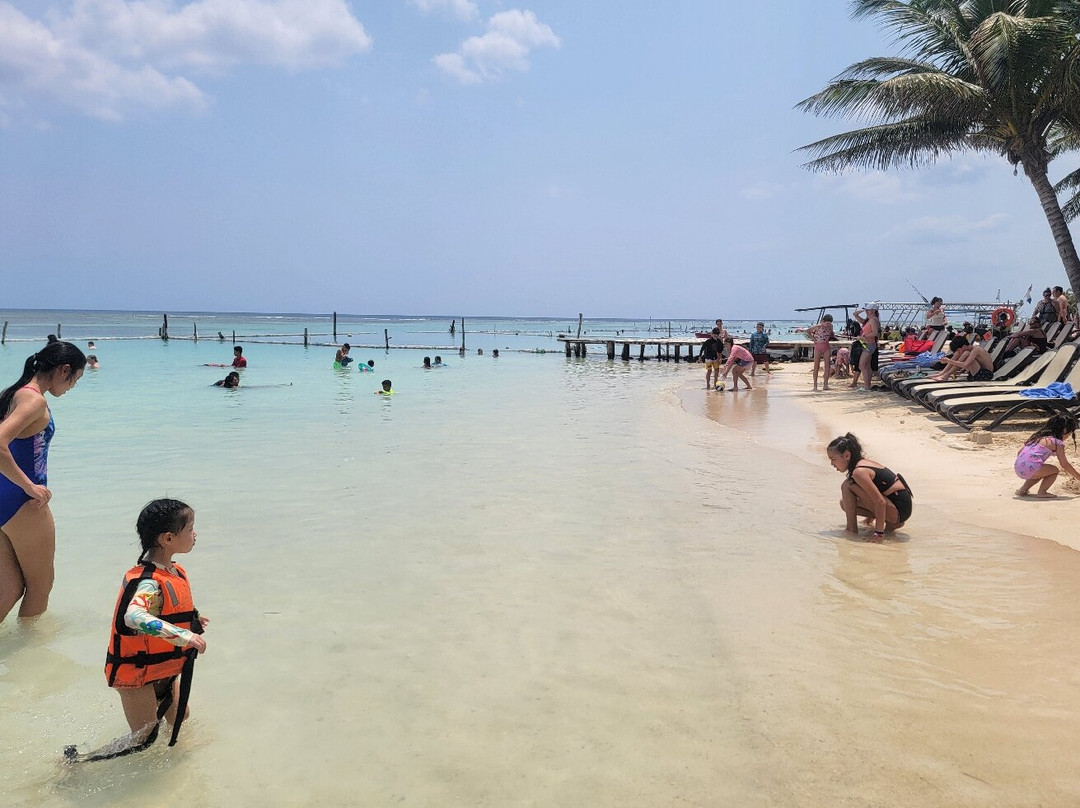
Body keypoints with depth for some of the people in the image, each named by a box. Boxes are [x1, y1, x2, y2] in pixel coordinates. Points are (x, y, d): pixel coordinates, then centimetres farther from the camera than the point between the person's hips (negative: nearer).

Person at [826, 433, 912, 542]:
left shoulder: (859, 472, -20)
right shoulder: (864, 461, 9)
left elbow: (880, 502, -25)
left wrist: (878, 533, -21)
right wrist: (872, 515, 34)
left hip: (898, 511, -10)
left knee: (847, 486, -16)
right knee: (846, 503, 14)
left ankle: (851, 529, -7)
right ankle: (891, 523, 11)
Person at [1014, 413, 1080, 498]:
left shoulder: (1038, 435, 21)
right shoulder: (1057, 443, 0)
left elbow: (1019, 452, 20)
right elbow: (1065, 464, 6)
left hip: (1017, 468, 8)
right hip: (1030, 469, -8)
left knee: (1043, 471, 32)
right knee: (1055, 470, 13)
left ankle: (1023, 490, 26)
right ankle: (1041, 492, 5)